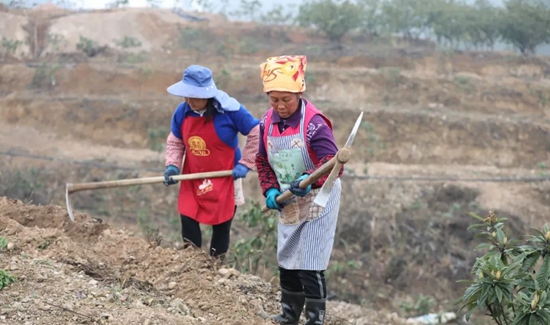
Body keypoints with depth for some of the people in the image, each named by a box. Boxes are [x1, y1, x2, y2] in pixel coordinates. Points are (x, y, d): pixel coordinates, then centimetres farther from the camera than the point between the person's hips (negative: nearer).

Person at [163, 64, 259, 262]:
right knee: (187, 221, -1)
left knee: (221, 226, 6)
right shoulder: (182, 111, -7)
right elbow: (175, 141, 9)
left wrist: (245, 164, -13)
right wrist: (172, 165, -7)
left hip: (224, 179, -3)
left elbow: (256, 134, -12)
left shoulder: (229, 110, -20)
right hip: (193, 179, 4)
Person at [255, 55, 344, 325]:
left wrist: (309, 180, -44)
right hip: (288, 203, 7)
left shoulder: (314, 123, -25)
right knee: (287, 262, 17)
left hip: (318, 201, -7)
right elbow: (262, 160, 8)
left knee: (310, 266, -7)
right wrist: (270, 190, -5)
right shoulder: (267, 122, -4)